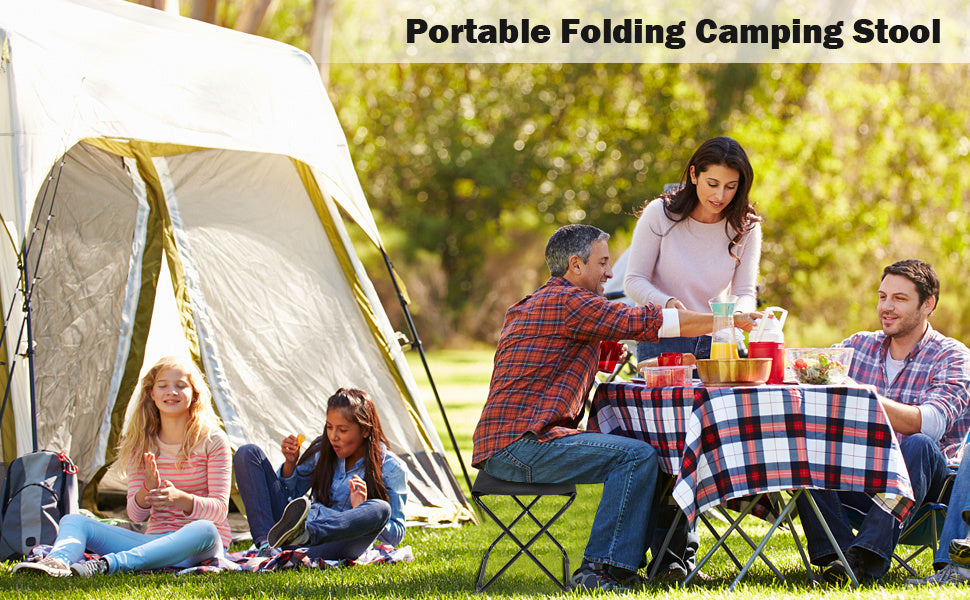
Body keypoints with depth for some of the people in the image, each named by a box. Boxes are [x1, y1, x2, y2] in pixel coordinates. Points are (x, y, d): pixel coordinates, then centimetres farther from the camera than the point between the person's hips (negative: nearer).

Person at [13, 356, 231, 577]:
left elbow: (220, 509, -10)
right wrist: (147, 490, -21)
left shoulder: (212, 441, -3)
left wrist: (179, 497, -29)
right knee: (73, 521, -11)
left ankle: (106, 564, -53)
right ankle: (57, 561, -49)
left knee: (204, 530, -41)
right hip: (154, 541, 4)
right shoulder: (142, 444, 8)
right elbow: (135, 514, 3)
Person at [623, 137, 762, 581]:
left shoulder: (745, 226, -2)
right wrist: (667, 303, -27)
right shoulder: (660, 215, -9)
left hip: (716, 344, 2)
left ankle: (681, 549, 5)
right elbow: (634, 281, -7)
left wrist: (733, 314, -25)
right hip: (661, 340, -2)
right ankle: (667, 553, -6)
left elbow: (746, 293, -2)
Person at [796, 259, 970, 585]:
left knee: (919, 445, -35)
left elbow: (930, 423, -22)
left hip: (924, 481, -4)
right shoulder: (859, 346, 12)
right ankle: (835, 553, -31)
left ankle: (867, 557, -42)